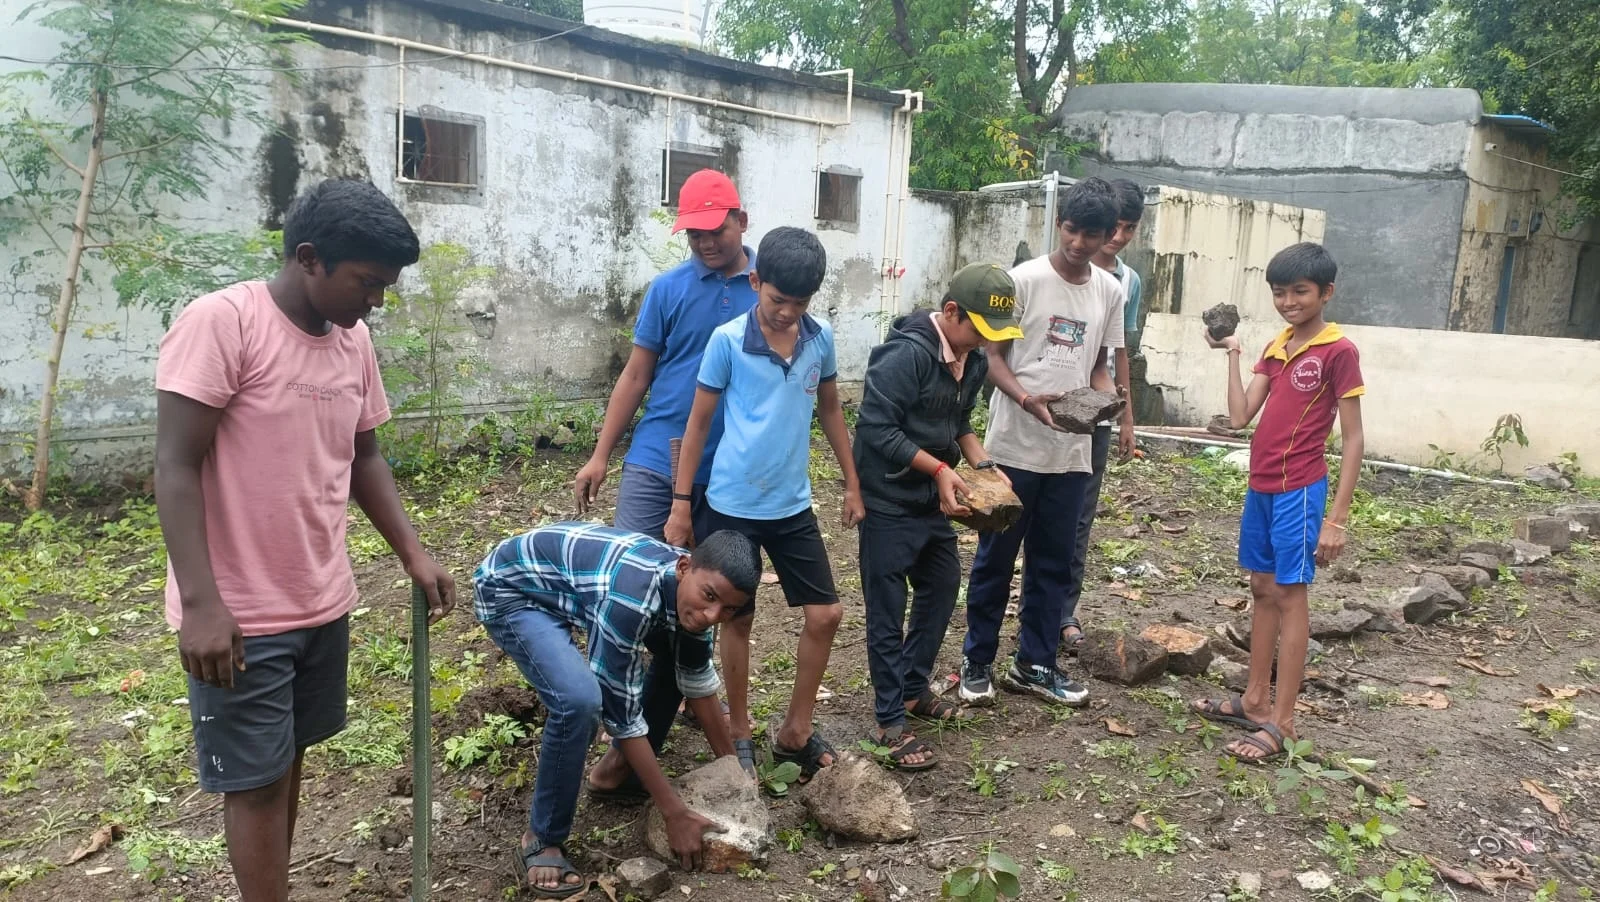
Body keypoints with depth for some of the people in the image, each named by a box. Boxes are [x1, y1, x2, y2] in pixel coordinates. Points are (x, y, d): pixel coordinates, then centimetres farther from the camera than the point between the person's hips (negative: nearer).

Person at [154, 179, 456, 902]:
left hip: (323, 601, 7)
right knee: (256, 780, 5)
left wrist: (413, 554, 6)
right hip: (239, 614, -6)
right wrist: (201, 603, -23)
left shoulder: (354, 340, 5)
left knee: (288, 759, 18)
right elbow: (177, 469, -18)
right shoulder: (220, 322, -16)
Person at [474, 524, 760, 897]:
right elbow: (621, 711, -30)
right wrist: (675, 814, -23)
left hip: (571, 579, 8)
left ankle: (621, 765, 21)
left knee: (681, 652, 7)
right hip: (510, 590, -8)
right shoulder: (630, 598, -39)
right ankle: (541, 840, -8)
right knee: (581, 699, -30)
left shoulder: (687, 587, -14)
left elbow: (697, 677, 4)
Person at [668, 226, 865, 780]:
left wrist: (852, 485, 12)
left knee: (825, 615, 5)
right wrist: (680, 502, -6)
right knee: (738, 620, 9)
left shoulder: (820, 338, -1)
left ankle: (795, 733, 23)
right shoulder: (727, 341, -13)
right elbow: (699, 422, -6)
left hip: (793, 505, 4)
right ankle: (740, 736, 26)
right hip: (734, 505, -4)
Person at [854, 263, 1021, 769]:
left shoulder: (973, 361, 4)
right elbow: (877, 429, -24)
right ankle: (891, 722, 10)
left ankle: (913, 690, 35)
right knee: (887, 610, 0)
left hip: (933, 500, 9)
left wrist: (983, 465, -2)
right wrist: (940, 468, -25)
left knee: (942, 589, 17)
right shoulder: (905, 353, -23)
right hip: (889, 502, -9)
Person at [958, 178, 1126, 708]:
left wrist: (1106, 400, -8)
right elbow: (993, 356, -6)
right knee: (995, 558, 5)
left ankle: (1033, 665, 24)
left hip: (1071, 452, 4)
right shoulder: (1024, 280, -7)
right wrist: (1027, 399, -24)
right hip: (1014, 446, -4)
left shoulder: (1110, 291, 6)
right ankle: (978, 662, 19)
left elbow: (1098, 365, 14)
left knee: (1052, 562, 11)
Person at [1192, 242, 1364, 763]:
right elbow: (1240, 417, 2)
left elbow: (1353, 439, -12)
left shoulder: (1338, 352, -11)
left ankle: (1281, 722, 5)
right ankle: (1255, 699, 25)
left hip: (1299, 491, -7)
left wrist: (1338, 517, -16)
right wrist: (1232, 354, -1)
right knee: (1263, 590, 13)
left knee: (1290, 596, -3)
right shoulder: (1275, 349, 10)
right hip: (1260, 487, 8)